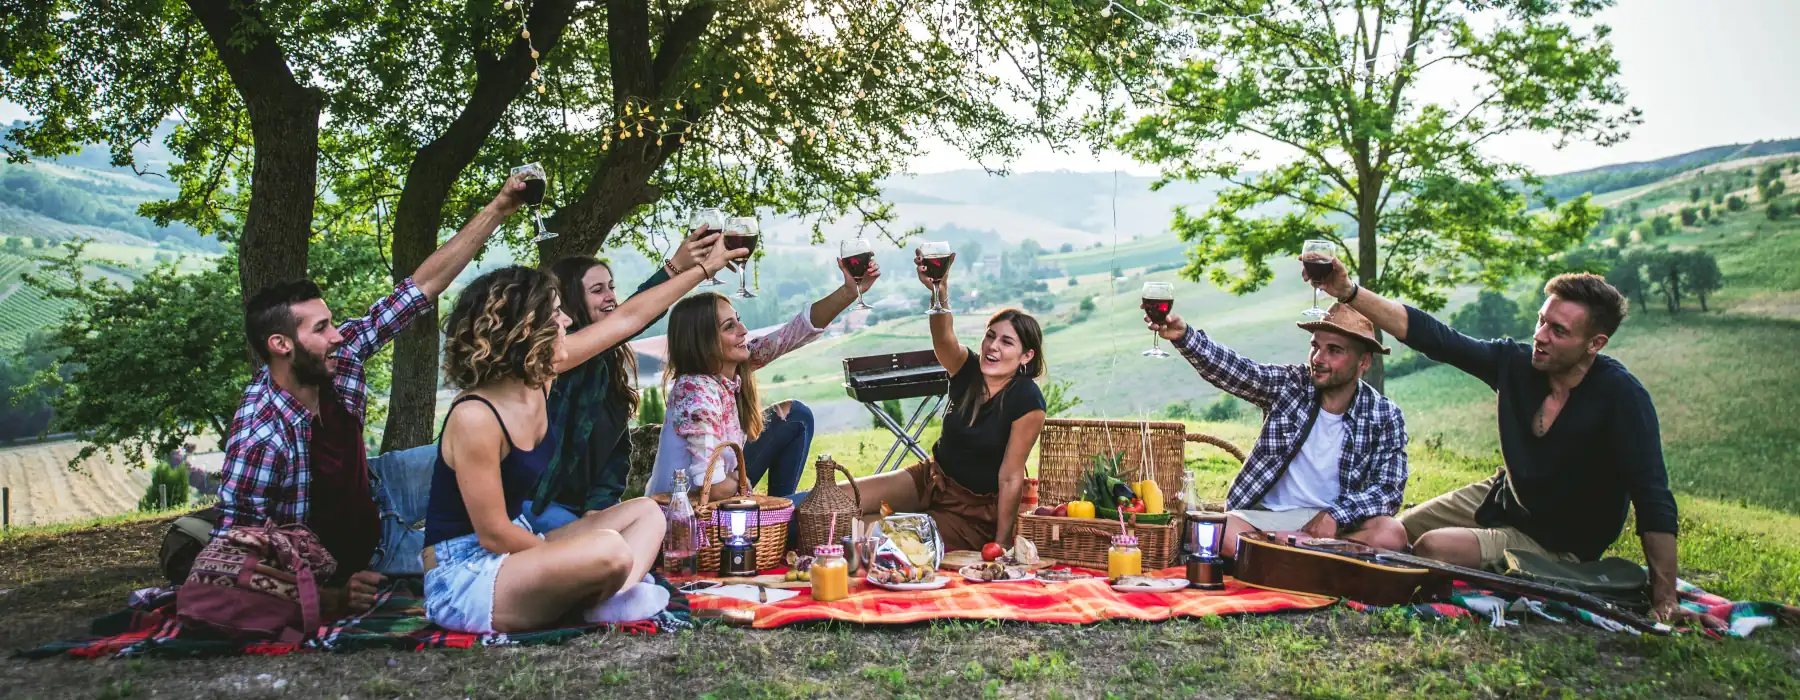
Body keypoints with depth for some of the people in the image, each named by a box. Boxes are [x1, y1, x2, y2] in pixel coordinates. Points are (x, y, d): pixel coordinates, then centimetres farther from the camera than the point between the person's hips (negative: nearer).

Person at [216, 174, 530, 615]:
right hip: (335, 566, -7)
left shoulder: (338, 356, -19)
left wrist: (497, 210, -20)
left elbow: (422, 287, -17)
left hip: (374, 493, 7)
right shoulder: (259, 439, -36)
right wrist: (331, 598, -40)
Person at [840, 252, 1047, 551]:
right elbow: (944, 338, -32)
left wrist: (1000, 543, -15)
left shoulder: (1027, 402, -21)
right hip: (932, 479, 5)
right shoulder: (968, 368, -9)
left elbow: (1010, 477, -18)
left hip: (977, 509, -5)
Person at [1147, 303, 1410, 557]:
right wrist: (1184, 335, -35)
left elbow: (1389, 490, -5)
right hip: (1268, 516, 0)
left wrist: (1336, 515, -23)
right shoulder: (1289, 384, -1)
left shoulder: (1385, 417, 0)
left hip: (1334, 522, 1)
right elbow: (1230, 368, -17)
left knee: (1391, 534, -31)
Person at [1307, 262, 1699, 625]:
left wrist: (1664, 600, -32)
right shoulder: (1516, 362, -13)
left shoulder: (1620, 397, -28)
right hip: (1500, 499, 6)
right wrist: (1349, 293, -24)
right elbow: (1431, 336, -14)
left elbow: (1653, 502, -29)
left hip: (1559, 548, -6)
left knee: (1432, 548, -25)